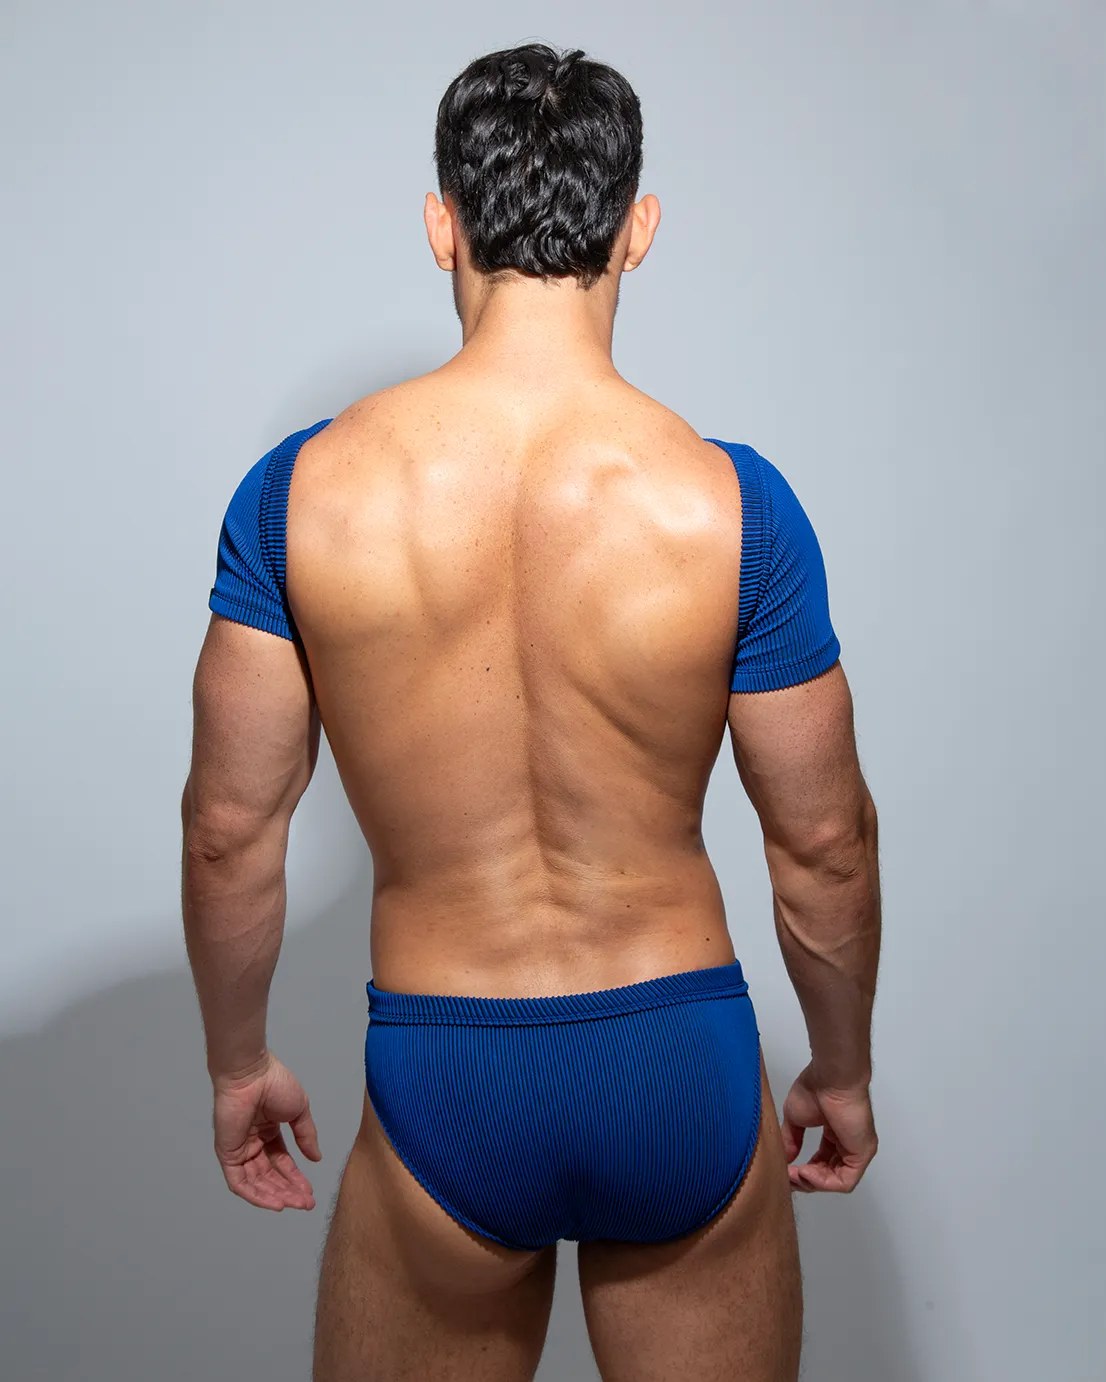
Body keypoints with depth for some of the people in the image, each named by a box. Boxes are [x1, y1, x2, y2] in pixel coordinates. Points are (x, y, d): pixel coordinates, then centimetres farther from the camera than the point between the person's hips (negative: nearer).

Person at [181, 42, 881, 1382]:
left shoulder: (301, 490, -11)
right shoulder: (729, 501, -13)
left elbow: (230, 825, -4)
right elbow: (823, 839, -4)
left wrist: (239, 1062, 13)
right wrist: (844, 1072, 13)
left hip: (441, 1085, 0)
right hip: (682, 1070, 0)